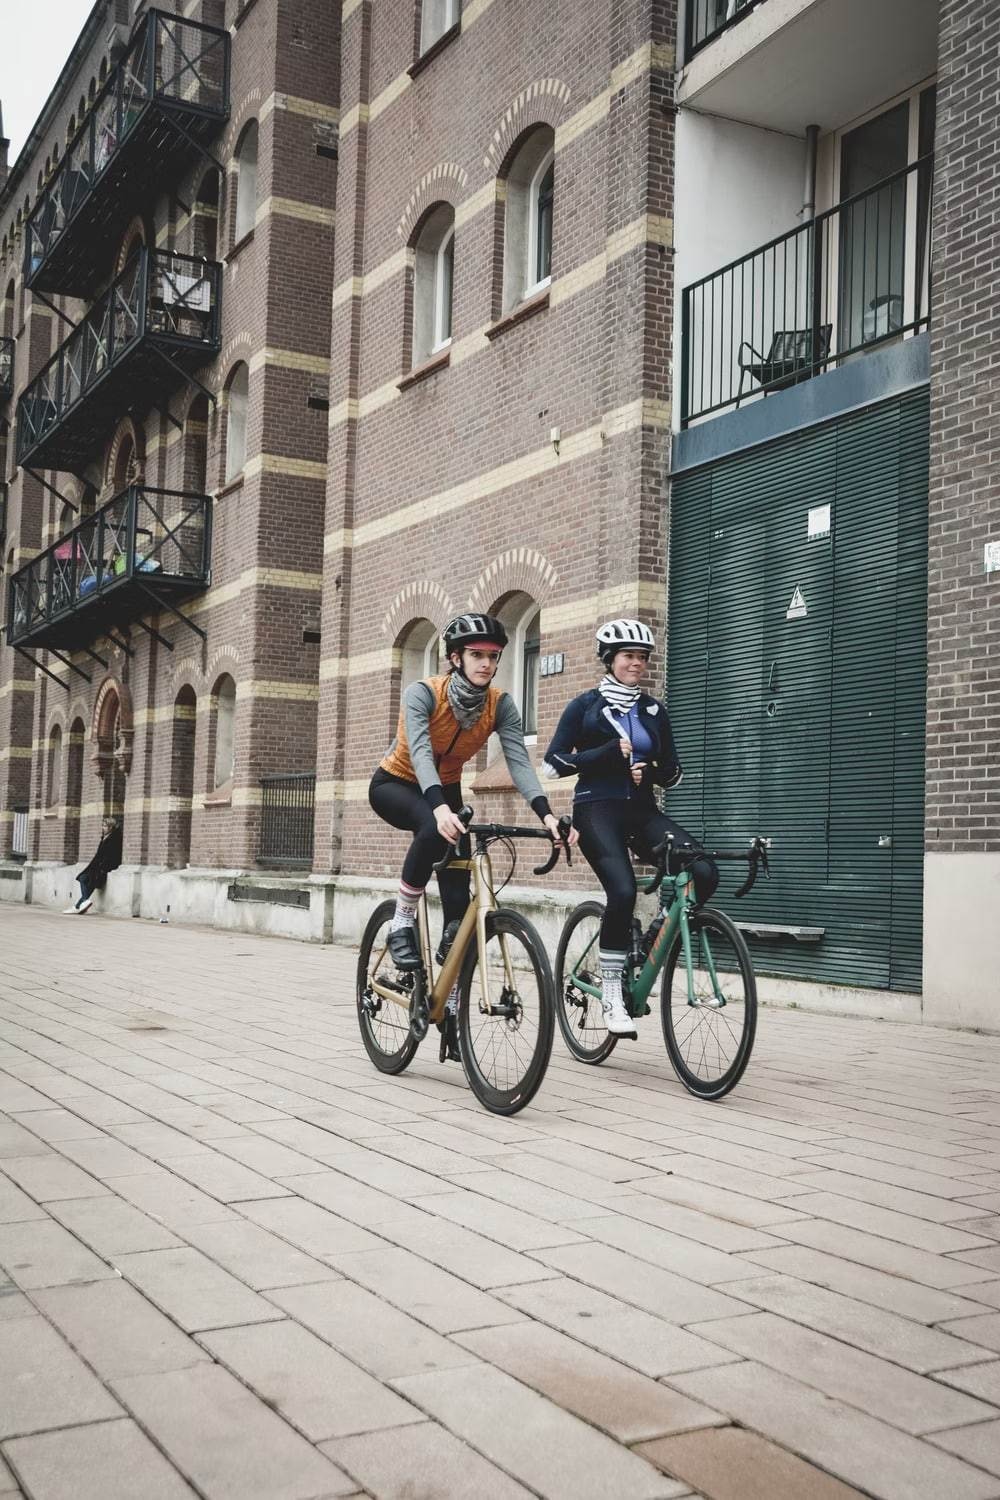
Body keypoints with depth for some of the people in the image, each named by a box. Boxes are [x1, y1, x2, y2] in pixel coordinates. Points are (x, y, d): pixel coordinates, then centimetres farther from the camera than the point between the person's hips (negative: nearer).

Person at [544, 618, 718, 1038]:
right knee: (623, 890, -28)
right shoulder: (586, 705, 3)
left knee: (704, 872, -20)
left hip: (642, 810, 4)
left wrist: (650, 770, -7)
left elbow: (673, 771, 16)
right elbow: (554, 763, -4)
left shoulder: (653, 710, 14)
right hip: (598, 810, -4)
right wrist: (609, 752, -14)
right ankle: (610, 992, -13)